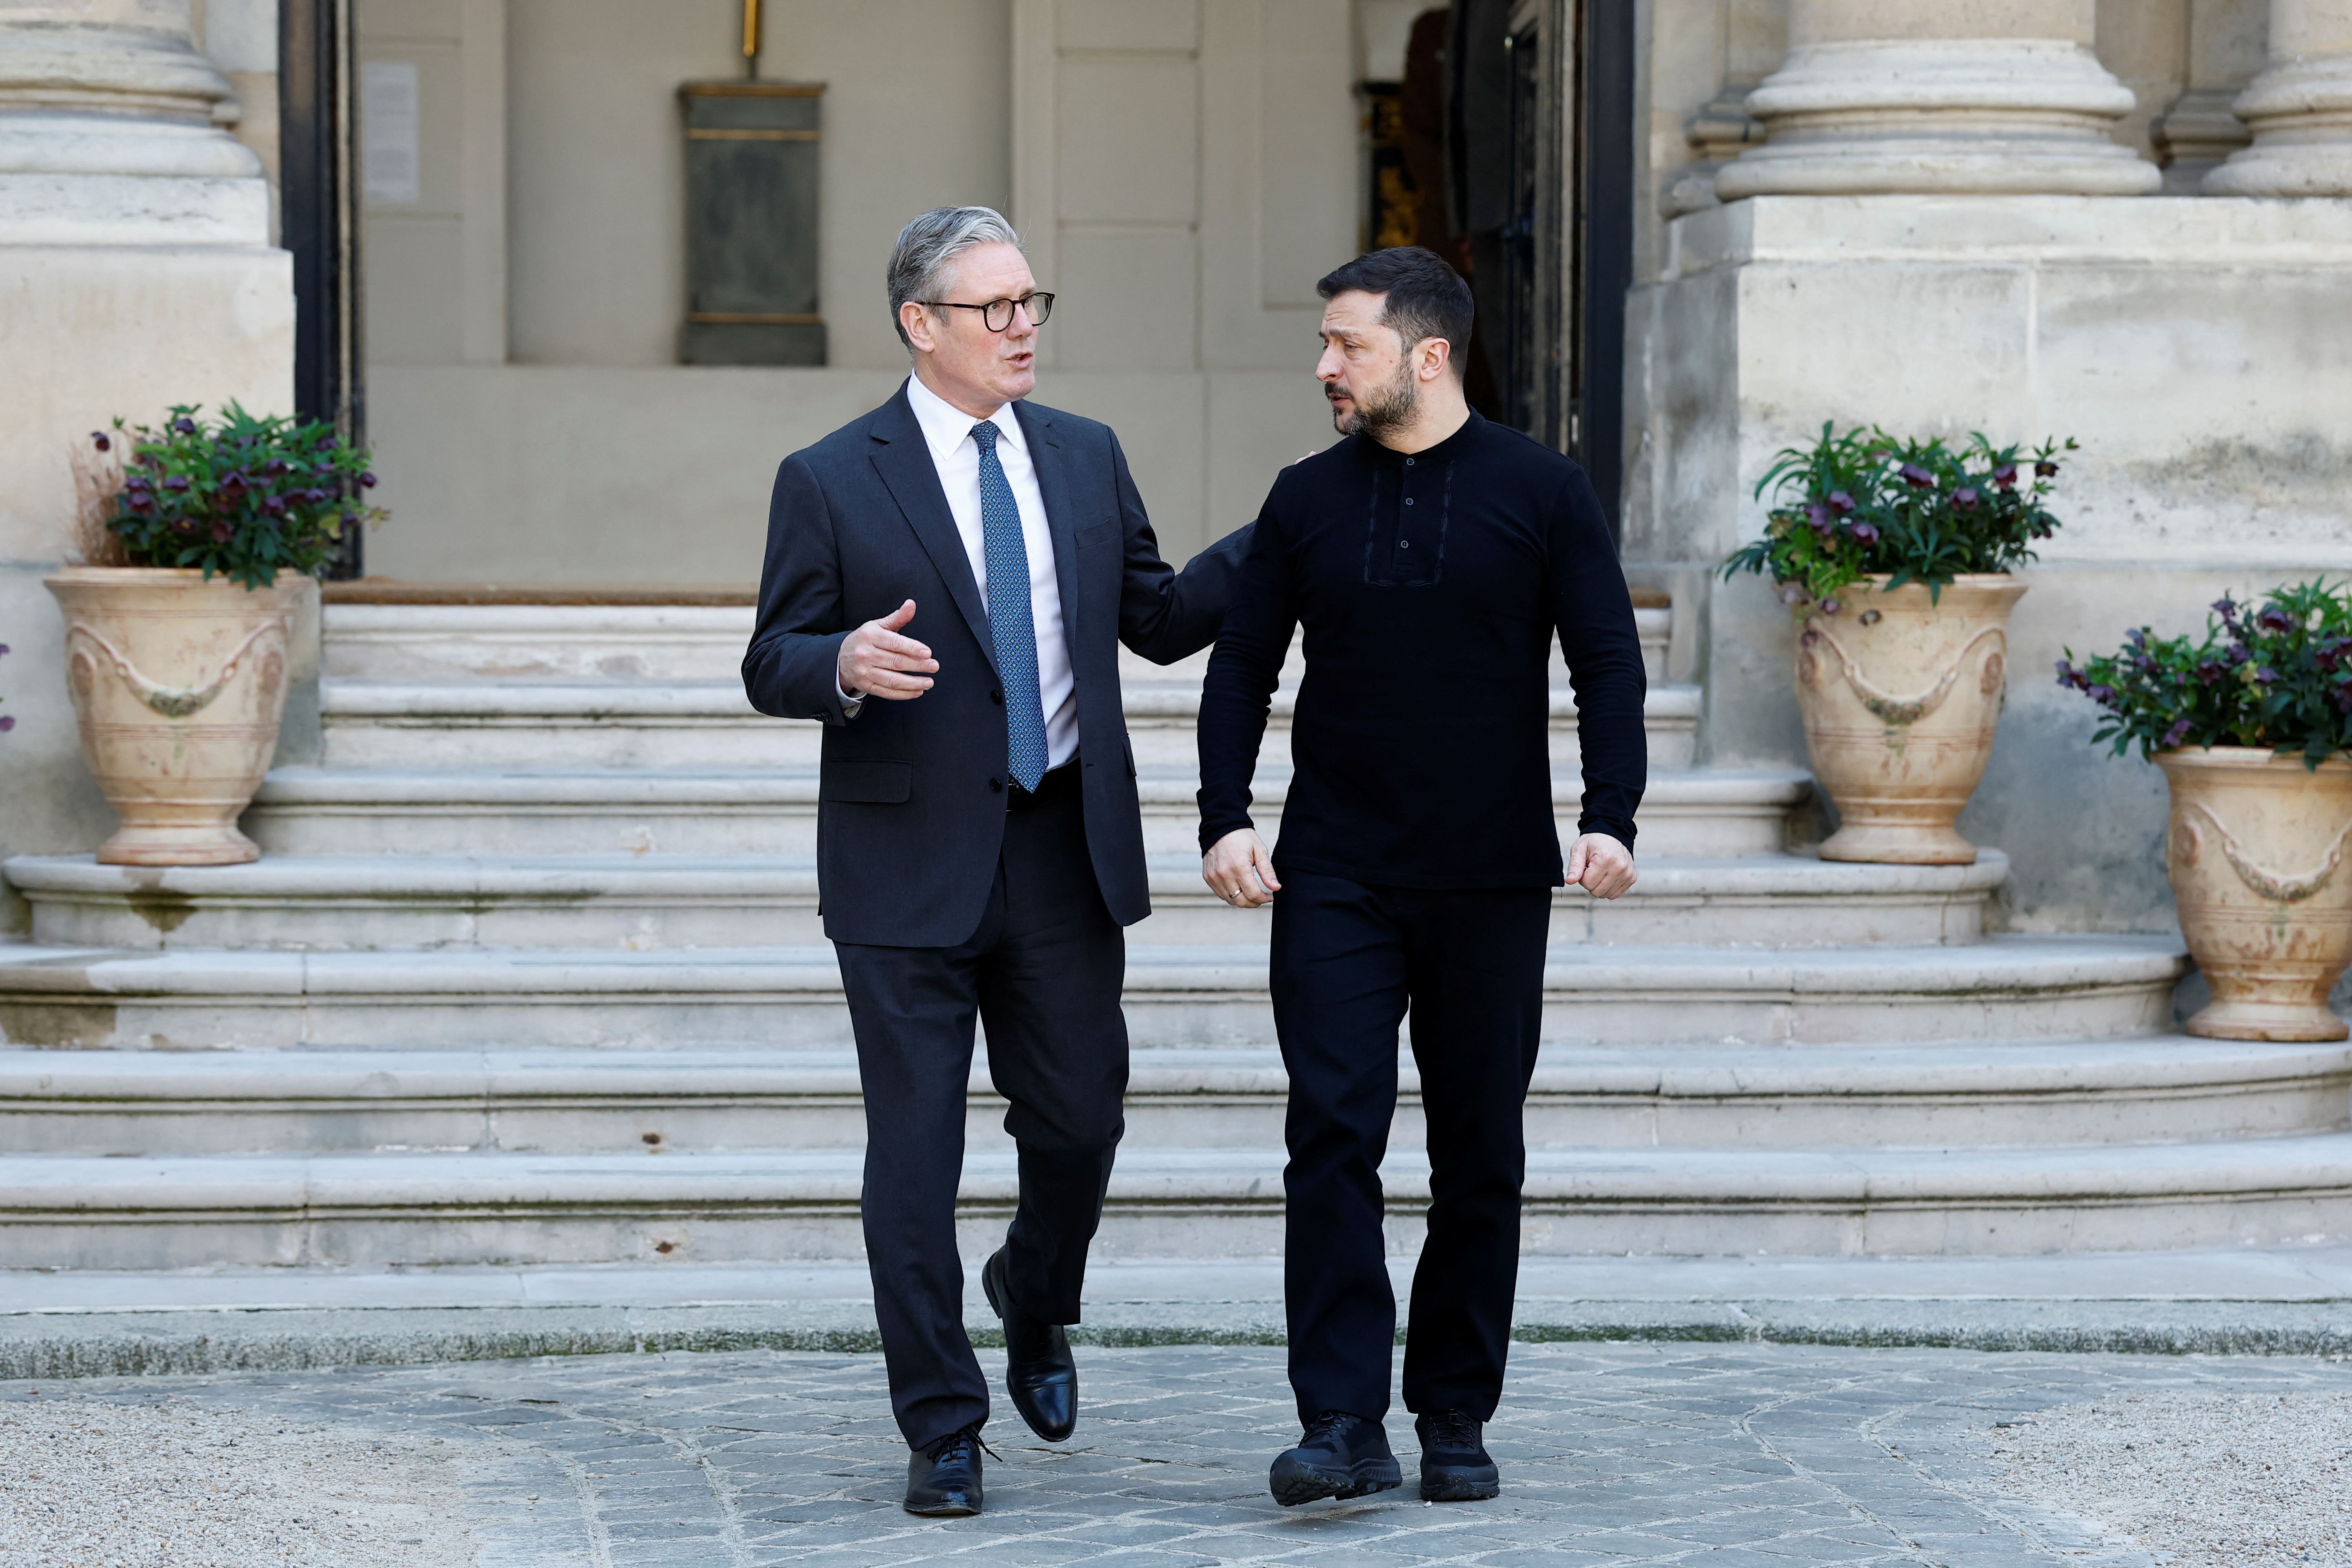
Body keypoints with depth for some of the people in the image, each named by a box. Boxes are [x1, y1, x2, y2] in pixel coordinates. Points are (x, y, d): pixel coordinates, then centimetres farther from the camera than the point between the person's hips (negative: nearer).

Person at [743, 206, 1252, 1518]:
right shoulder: (832, 483, -4)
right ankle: (943, 1427, 10)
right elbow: (772, 666, -3)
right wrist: (845, 664, -25)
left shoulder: (1087, 458, 9)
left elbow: (1160, 619, 14)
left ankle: (1036, 1305, 39)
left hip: (1065, 854, 4)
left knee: (1081, 1123, 7)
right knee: (916, 1150, 0)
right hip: (913, 862, -3)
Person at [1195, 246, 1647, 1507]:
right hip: (1335, 880, 1)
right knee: (1333, 1139, -10)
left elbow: (1608, 662, -1)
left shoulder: (1541, 492, 1)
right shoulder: (1306, 500, 7)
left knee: (1479, 1158, 5)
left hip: (1490, 883, -1)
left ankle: (1456, 1420, 15)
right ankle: (1344, 1426, -11)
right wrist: (1224, 816, -5)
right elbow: (1242, 666, 9)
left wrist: (1611, 817, -14)